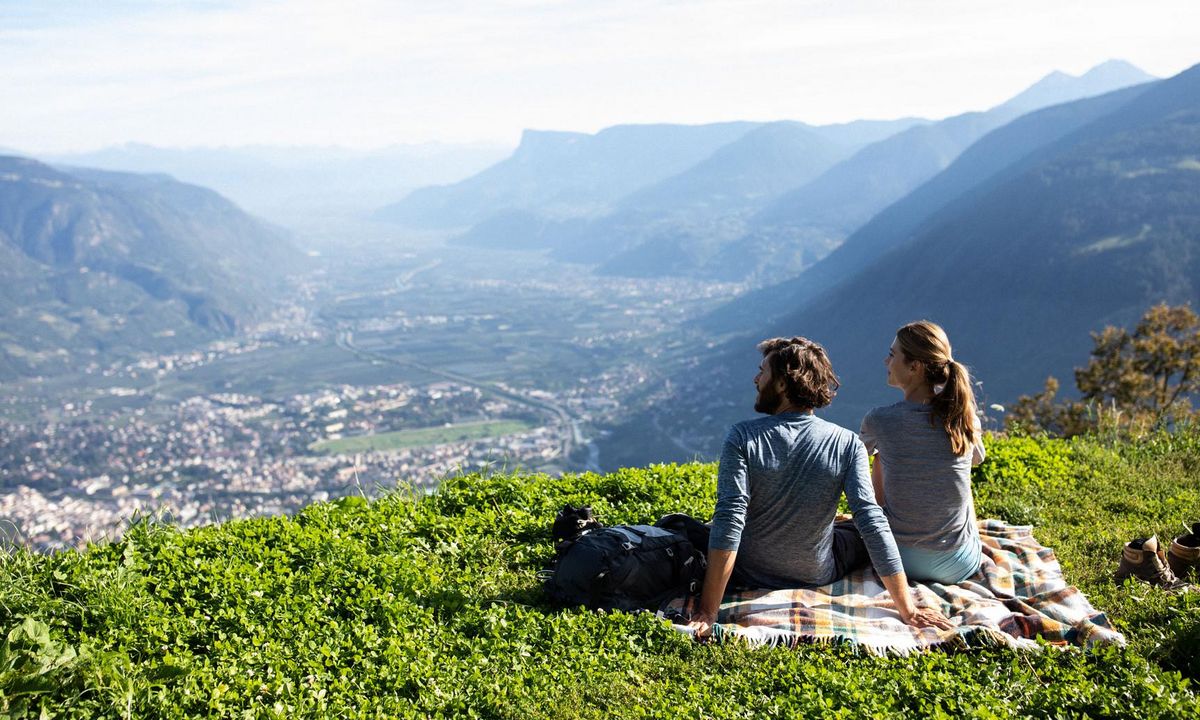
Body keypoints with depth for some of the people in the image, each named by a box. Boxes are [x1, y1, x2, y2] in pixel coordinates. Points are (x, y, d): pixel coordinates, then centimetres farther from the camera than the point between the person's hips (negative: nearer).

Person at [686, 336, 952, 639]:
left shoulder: (742, 438, -22)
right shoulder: (847, 444, -17)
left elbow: (728, 522, -28)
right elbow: (873, 523, -22)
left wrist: (707, 612, -28)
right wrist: (907, 608, -18)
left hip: (749, 576, 0)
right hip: (817, 576, 0)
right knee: (860, 533, 29)